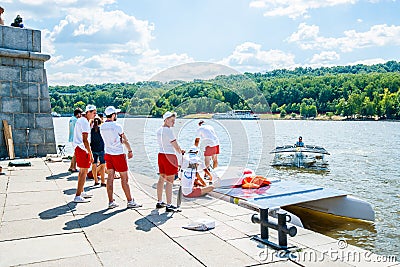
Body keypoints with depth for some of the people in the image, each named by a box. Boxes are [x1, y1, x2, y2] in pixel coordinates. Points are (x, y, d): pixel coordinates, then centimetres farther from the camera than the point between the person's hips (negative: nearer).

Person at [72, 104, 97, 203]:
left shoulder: (80, 120, 15)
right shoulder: (85, 122, -17)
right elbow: (85, 140, -22)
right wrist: (90, 154, -21)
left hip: (77, 147, 11)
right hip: (83, 149, -11)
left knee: (82, 171, 21)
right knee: (84, 172, -7)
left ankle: (81, 192, 33)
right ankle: (78, 196, -7)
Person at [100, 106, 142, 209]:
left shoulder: (102, 127, 4)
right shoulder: (117, 126, -14)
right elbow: (125, 140, -4)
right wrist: (130, 151, 8)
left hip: (108, 154, 6)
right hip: (119, 154, -6)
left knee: (110, 177, 8)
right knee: (124, 178, 1)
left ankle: (111, 202, 10)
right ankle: (130, 201, 8)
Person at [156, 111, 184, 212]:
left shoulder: (159, 130, 12)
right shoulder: (168, 130, -16)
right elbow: (175, 145, -16)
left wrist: (179, 150, 14)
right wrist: (181, 152, 2)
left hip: (161, 154, 9)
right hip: (169, 156, -9)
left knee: (162, 179, 16)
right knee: (170, 181, -6)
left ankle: (159, 202, 26)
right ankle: (169, 205, -3)